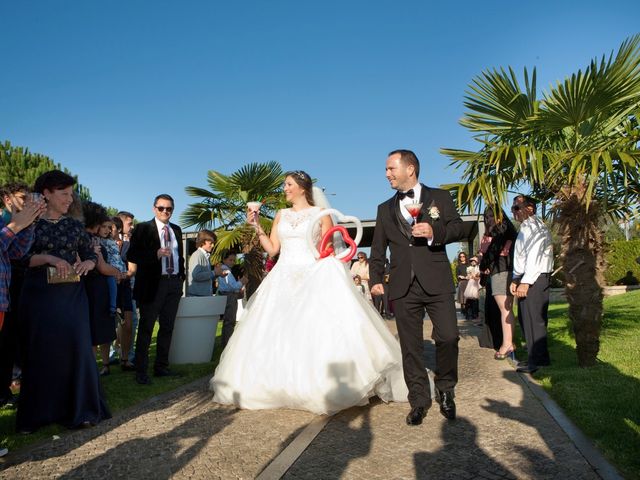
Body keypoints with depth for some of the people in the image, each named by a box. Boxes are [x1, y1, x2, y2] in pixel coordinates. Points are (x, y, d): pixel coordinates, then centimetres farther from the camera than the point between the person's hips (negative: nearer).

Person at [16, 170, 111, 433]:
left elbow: (91, 255, 13)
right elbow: (18, 257, -6)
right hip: (39, 294, -2)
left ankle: (79, 409, 9)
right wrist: (48, 258, -20)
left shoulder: (75, 226, 9)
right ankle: (37, 413, 17)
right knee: (40, 351, 4)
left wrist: (87, 263, -9)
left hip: (71, 295, 2)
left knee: (76, 347, -1)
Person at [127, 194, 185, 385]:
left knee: (167, 327, 12)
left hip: (174, 283, 6)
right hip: (152, 284, -6)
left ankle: (161, 367, 24)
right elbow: (131, 255, -10)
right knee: (146, 328, 1)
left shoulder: (176, 230, 14)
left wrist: (181, 276, 12)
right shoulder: (143, 228, -3)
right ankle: (141, 371, 9)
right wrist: (155, 254, -22)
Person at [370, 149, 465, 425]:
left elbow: (459, 229, 4)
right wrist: (376, 279, 5)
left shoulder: (439, 197, 10)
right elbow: (378, 249, 17)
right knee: (411, 346, 4)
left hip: (437, 283, -2)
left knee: (448, 337, -5)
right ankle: (419, 401, 16)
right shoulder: (385, 209, 17)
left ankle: (445, 391, 20)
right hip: (403, 287, 2)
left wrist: (435, 232, -15)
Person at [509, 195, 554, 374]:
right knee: (525, 318, 13)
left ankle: (537, 361, 1)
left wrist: (525, 282, -21)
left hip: (535, 278, -10)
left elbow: (534, 256, -18)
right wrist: (515, 280, 13)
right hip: (526, 279, 10)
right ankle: (538, 357, 22)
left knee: (533, 319, -6)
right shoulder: (525, 227, 20)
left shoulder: (535, 226, -9)